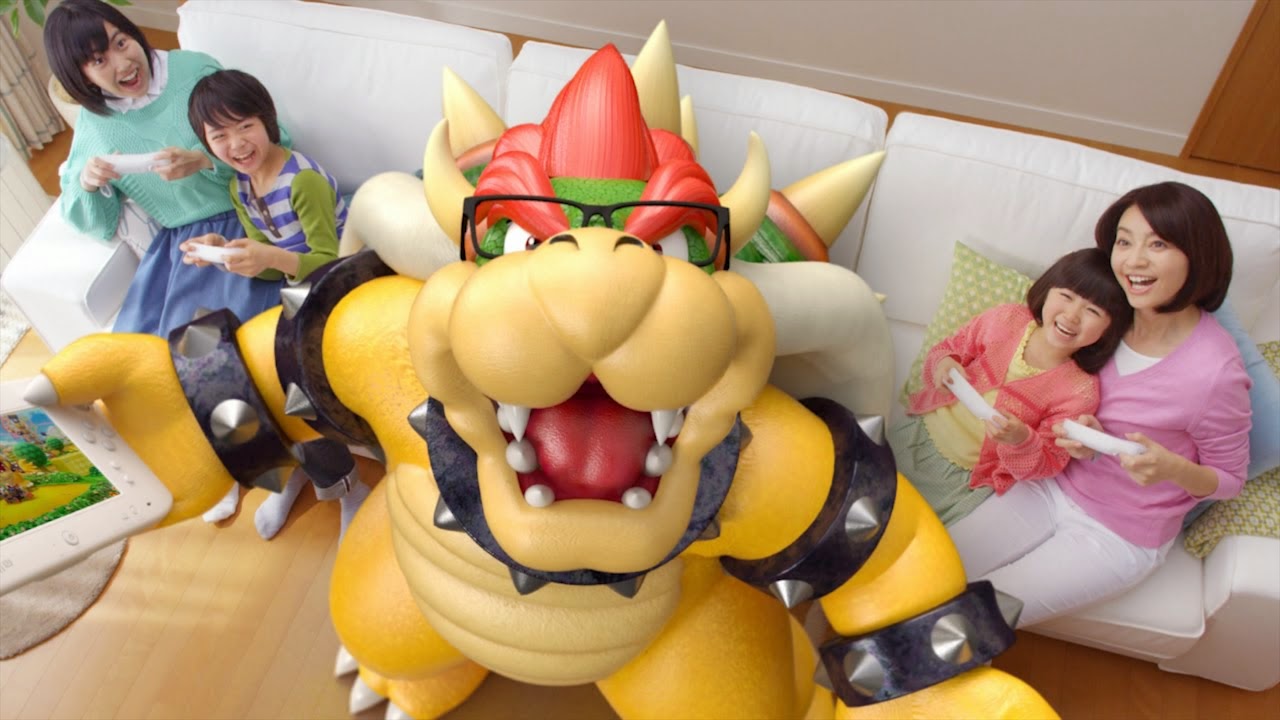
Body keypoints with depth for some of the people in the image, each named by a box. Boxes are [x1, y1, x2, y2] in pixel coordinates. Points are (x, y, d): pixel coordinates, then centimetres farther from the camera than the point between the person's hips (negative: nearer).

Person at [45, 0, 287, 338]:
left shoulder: (196, 69, -6)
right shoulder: (94, 120, 7)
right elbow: (94, 222, 13)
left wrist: (203, 160, -23)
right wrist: (87, 183, -11)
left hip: (245, 220, -4)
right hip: (177, 240, 4)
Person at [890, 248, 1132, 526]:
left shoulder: (1080, 390, -18)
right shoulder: (1006, 319, -12)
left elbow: (1046, 464, -12)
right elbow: (947, 349, 2)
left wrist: (1020, 440, -33)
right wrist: (943, 364, -22)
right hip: (918, 430, 3)